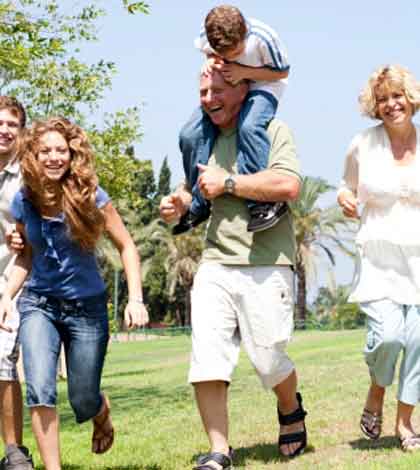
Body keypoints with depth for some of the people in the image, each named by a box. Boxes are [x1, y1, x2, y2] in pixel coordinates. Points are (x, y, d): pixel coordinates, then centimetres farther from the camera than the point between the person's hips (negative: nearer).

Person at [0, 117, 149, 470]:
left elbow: (126, 247, -5)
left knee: (83, 402, 7)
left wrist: (136, 299, -14)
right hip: (39, 304, 1)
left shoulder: (90, 196, -14)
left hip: (87, 307, -1)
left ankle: (103, 412, 46)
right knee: (40, 391, -19)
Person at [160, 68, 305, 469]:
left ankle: (291, 410, 34)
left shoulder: (272, 131, -2)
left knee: (268, 360, 1)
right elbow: (196, 188, 34)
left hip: (265, 267, -5)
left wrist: (227, 183, -11)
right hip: (215, 265, 5)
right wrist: (178, 203, 9)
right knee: (205, 359, -6)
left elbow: (288, 185, -18)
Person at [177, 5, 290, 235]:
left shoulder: (263, 38, -30)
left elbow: (282, 72, -13)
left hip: (262, 85, -4)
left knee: (249, 126, -37)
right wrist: (211, 61, -20)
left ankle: (263, 202, -30)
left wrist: (244, 72, -28)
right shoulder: (205, 39, -20)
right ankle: (200, 205, 1)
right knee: (190, 135, -14)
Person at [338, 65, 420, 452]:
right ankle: (376, 394, 16)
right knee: (387, 335, -16)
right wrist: (346, 200, -7)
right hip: (378, 258, -1)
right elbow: (349, 190, 16)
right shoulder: (363, 145, 2)